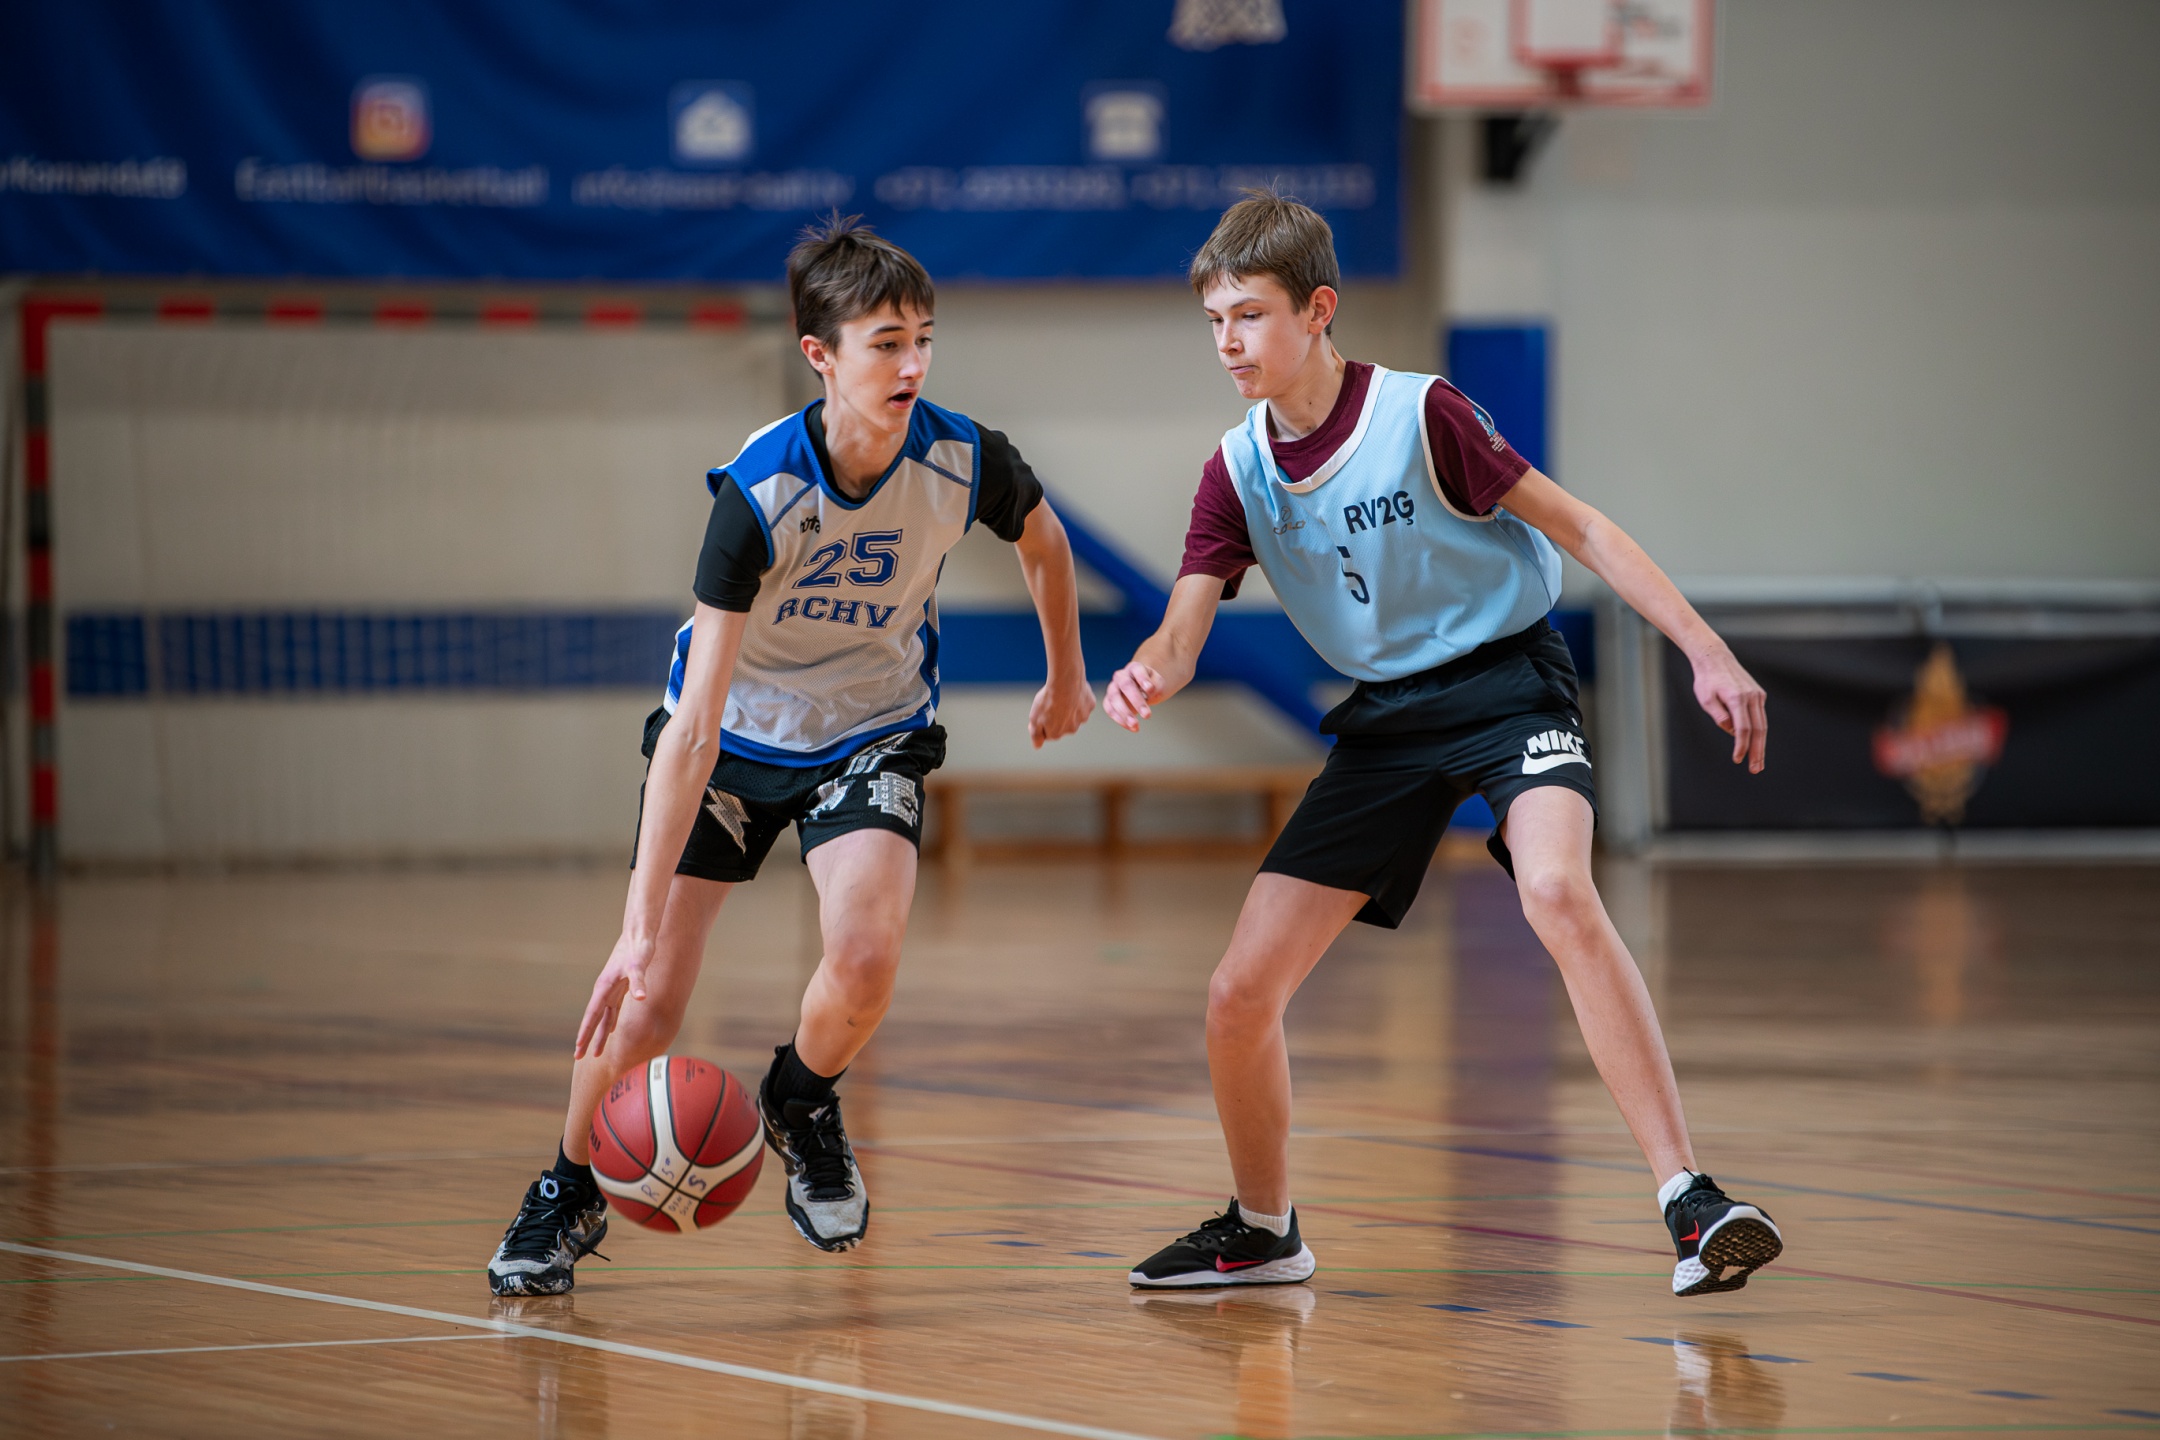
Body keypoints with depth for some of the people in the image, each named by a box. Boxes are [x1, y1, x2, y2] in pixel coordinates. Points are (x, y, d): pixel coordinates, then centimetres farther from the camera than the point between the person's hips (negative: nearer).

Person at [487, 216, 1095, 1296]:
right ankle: (571, 1193, 24)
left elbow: (1042, 537, 6)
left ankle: (802, 1104, 9)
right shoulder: (758, 494, -31)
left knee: (864, 956, -25)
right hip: (736, 733, -2)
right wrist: (639, 926, -38)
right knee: (643, 1009, -6)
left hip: (873, 734, 2)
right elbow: (695, 722, -34)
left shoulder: (965, 461, -23)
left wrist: (1066, 677, 20)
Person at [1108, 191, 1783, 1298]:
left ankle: (1689, 1202, -36)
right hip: (1386, 718, 6)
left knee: (1557, 892, -36)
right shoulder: (1239, 474, 0)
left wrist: (1705, 651, -16)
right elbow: (1182, 634, -6)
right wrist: (1143, 678, -31)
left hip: (1509, 679, -5)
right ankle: (1262, 1234, 25)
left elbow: (1576, 527, -10)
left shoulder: (1421, 417, -15)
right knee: (1240, 992, -2)